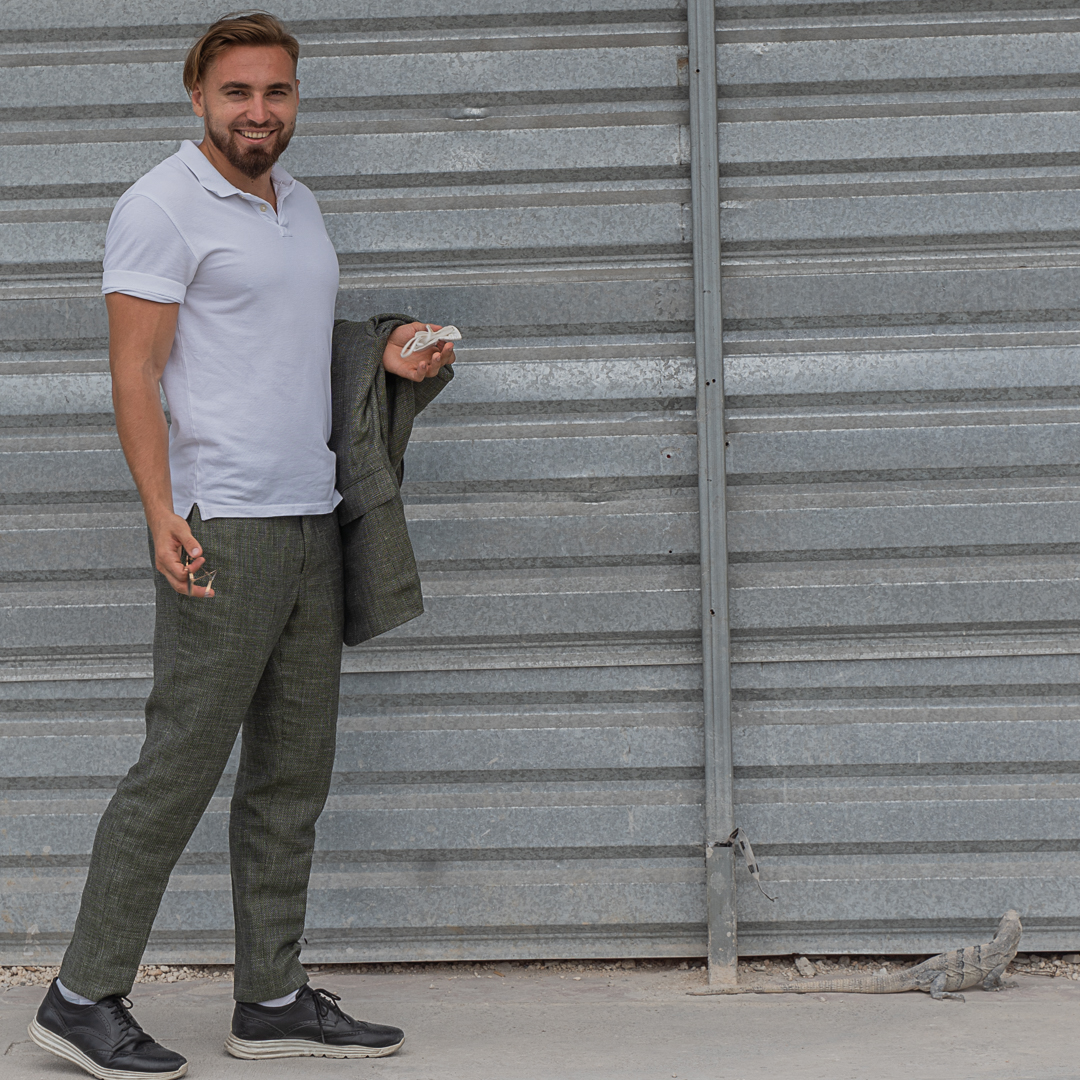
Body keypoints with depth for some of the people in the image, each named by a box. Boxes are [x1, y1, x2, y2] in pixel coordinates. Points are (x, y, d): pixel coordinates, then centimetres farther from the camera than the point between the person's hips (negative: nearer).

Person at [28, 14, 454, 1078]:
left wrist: (386, 356, 9)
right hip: (223, 529, -8)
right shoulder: (162, 206, -7)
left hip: (311, 522, 8)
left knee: (293, 772, 9)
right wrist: (163, 513, -21)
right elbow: (135, 371, -12)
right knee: (179, 766, -7)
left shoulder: (298, 204, 18)